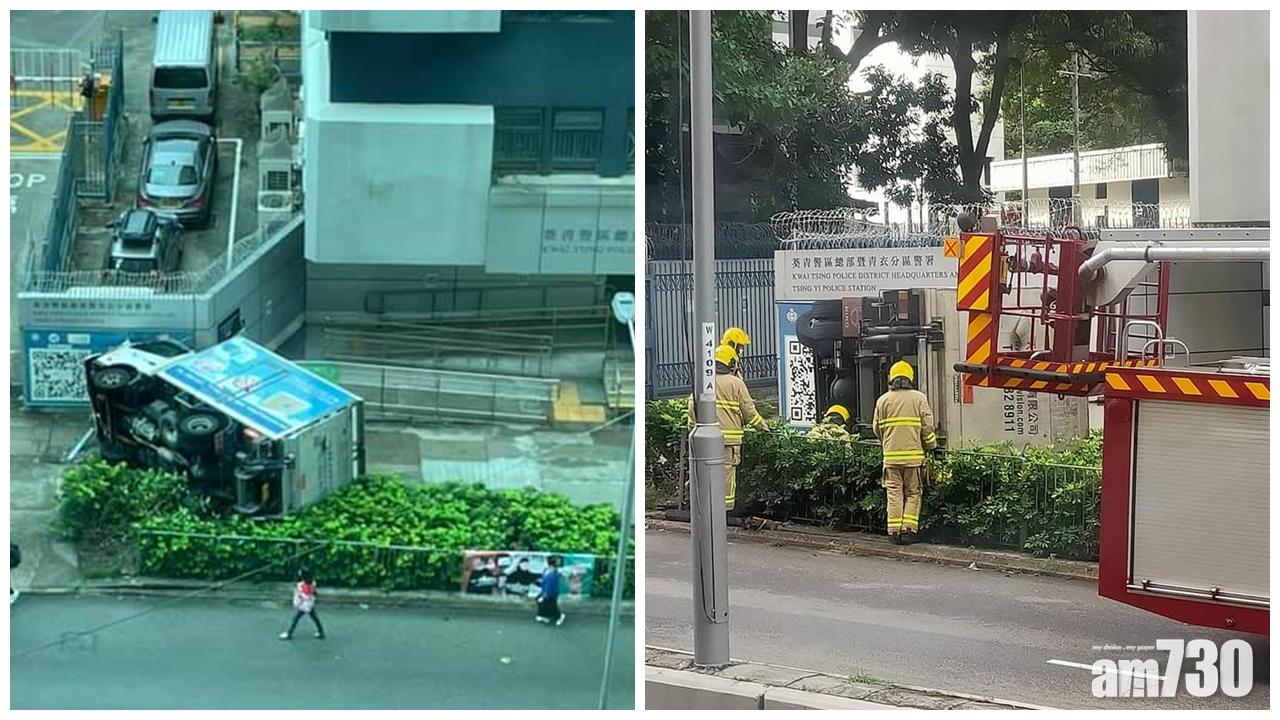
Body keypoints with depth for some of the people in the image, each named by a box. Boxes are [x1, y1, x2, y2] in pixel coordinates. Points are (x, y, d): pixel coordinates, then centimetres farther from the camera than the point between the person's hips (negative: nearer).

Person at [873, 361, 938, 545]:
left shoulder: (883, 400, 4)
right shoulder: (919, 398, 0)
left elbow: (877, 427, 8)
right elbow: (927, 426, -3)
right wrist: (932, 445, 14)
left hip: (891, 455, 1)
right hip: (914, 454, -1)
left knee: (894, 494, 7)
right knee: (913, 493, 7)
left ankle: (894, 531, 3)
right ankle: (908, 530, -2)